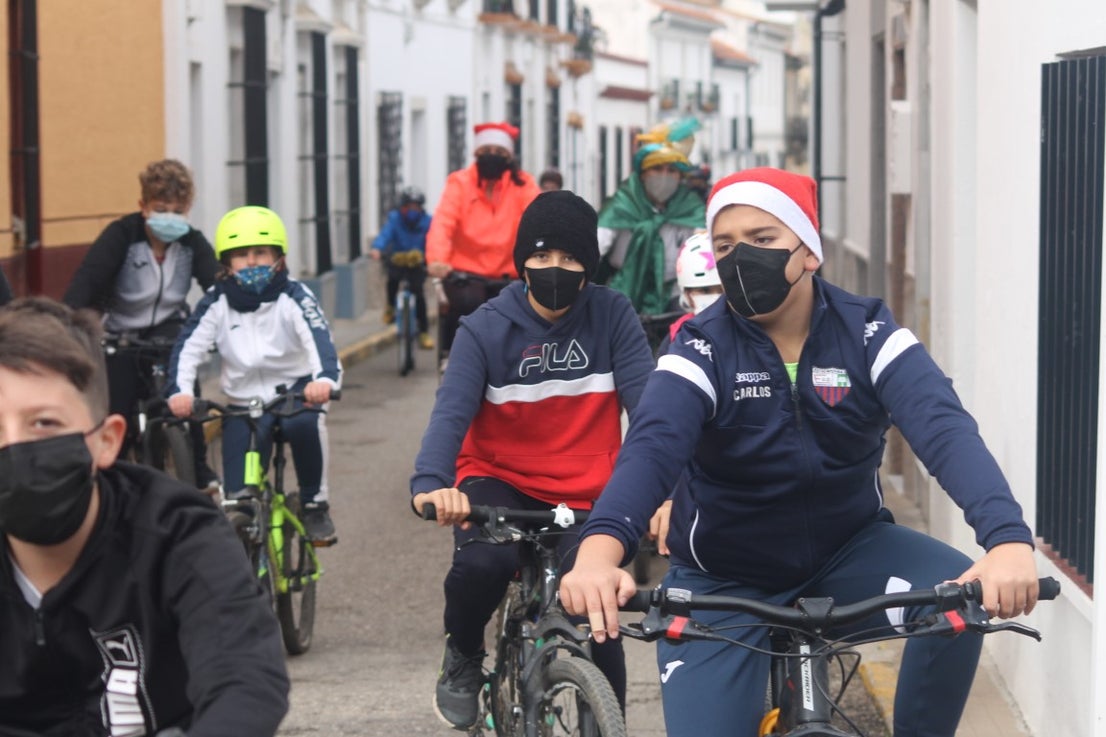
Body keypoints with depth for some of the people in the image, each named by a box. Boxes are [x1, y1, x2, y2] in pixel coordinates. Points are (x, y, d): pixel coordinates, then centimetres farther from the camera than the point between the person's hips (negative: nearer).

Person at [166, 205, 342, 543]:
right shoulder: (217, 303, -4)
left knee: (303, 425, -36)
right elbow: (188, 347, -13)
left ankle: (315, 503, -15)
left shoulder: (294, 297, -9)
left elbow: (318, 338, -25)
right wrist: (179, 391, -33)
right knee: (239, 498, -11)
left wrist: (326, 378, -47)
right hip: (242, 399, 2)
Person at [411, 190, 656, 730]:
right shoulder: (486, 329, -8)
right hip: (500, 482, -1)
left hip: (585, 496, 1)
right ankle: (462, 657, 2)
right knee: (483, 561, -31)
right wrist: (431, 483, -40)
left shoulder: (612, 317, -5)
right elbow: (451, 411, -20)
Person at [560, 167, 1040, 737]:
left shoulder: (866, 332, -13)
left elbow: (945, 428, -28)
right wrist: (599, 551, -55)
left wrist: (1008, 538, -48)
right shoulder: (701, 348, -15)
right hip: (724, 580, -1)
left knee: (965, 595, -25)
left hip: (847, 552, 1)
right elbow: (651, 448, -33)